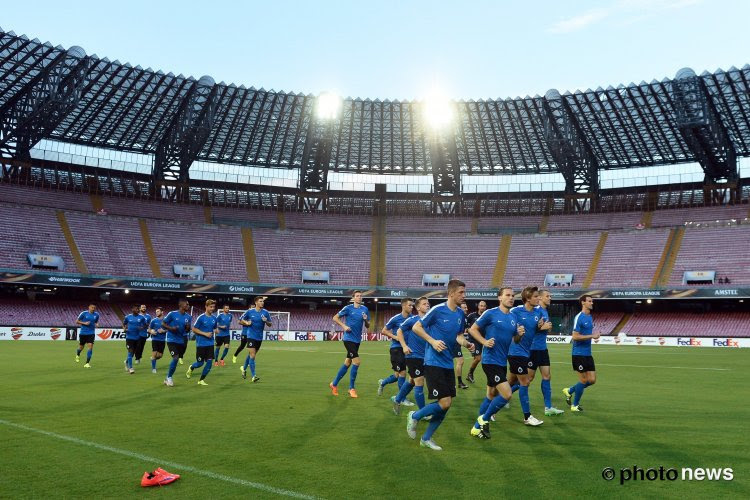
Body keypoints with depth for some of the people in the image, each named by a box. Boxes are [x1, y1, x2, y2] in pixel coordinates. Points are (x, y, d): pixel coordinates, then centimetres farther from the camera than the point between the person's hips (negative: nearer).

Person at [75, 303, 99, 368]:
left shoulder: (96, 314, 1)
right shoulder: (84, 313, -7)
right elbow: (77, 321, -1)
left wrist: (96, 324, -3)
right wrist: (84, 323, -17)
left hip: (91, 333, 1)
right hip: (83, 333, -1)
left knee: (90, 347, -13)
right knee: (81, 347, 13)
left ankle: (87, 363, -10)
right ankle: (78, 355, 49)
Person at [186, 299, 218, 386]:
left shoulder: (214, 318, 3)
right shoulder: (201, 317, -12)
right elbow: (194, 329, -10)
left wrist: (216, 330, -4)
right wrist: (205, 334, -17)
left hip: (210, 344, 4)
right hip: (201, 344, -4)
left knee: (209, 362, -3)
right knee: (200, 363, 5)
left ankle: (201, 380, 13)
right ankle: (191, 367, 40)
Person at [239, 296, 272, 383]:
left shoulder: (265, 313, -1)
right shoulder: (250, 311, -5)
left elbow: (270, 324, 5)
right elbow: (240, 321, 5)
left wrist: (266, 321, -16)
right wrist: (246, 323, -15)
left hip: (259, 337, 3)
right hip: (251, 336, -3)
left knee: (251, 355, 18)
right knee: (252, 355, -12)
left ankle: (244, 368, 42)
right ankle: (253, 376, -10)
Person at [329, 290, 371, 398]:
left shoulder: (364, 309, 7)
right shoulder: (348, 308, -7)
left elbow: (367, 326, 11)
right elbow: (335, 318, -2)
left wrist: (366, 320, -11)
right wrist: (344, 326, -15)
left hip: (357, 340, 6)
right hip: (349, 338, -6)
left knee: (347, 363, 13)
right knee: (356, 362, -13)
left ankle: (334, 384, 28)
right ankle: (351, 389, 1)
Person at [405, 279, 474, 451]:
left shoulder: (461, 314, 6)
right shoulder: (437, 310, -13)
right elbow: (416, 327, -8)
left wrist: (467, 343, -3)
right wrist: (433, 341, -18)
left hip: (448, 364, 7)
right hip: (434, 362, -7)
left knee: (446, 404, 7)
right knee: (444, 402, -12)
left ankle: (426, 438, 24)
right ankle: (415, 416, 14)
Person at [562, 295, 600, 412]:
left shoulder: (590, 317, 12)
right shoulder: (579, 317, -14)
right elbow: (575, 336, -20)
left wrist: (594, 335, 7)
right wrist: (592, 336, -19)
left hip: (588, 354, 8)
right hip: (579, 353, -8)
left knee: (592, 380, 7)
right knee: (583, 380, -1)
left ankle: (569, 391, 26)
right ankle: (575, 405, 17)